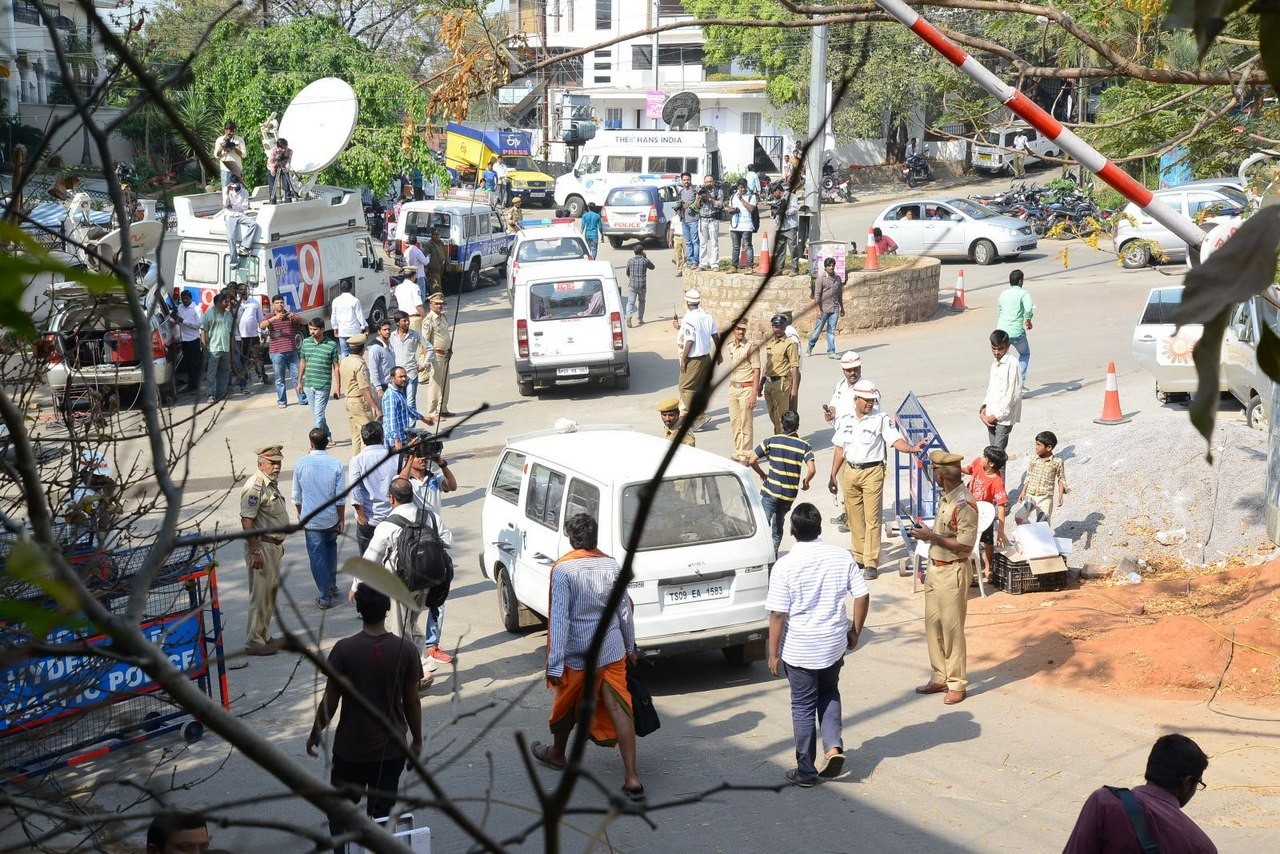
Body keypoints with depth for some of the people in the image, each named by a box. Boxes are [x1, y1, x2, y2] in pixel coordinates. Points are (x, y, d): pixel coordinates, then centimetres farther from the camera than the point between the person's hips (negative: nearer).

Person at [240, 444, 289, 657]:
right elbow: (247, 521, -22)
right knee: (260, 597, -5)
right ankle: (253, 642, 2)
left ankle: (264, 637, 26)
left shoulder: (272, 484, 14)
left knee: (271, 594, 16)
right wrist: (255, 552, -25)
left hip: (274, 545, 10)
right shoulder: (255, 486, -17)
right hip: (262, 546, -10)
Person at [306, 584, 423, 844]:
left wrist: (315, 735, 7)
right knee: (383, 815, 15)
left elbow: (330, 702, -10)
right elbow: (412, 702, -4)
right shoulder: (405, 649, -12)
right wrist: (417, 740, 10)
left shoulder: (344, 650, -17)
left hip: (351, 749, -2)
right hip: (392, 749, 2)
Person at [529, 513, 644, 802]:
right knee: (619, 710, 0)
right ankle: (631, 778, -6)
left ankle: (557, 754, 45)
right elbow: (624, 611, 5)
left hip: (577, 654, -3)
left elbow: (560, 619, -17)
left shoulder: (563, 570, -14)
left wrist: (554, 663, -15)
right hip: (611, 651, 3)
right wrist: (630, 648, 18)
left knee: (566, 705, 21)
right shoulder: (612, 566, -1)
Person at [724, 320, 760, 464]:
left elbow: (756, 371, -12)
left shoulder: (750, 347, -10)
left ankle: (745, 456, 2)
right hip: (733, 388, 6)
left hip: (746, 388, -6)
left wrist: (753, 394, -17)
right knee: (734, 422, 10)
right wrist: (731, 386, 15)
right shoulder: (729, 347, 9)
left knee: (746, 424, -3)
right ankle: (737, 453, 20)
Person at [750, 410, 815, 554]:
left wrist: (762, 474, 13)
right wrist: (805, 482, 8)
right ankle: (773, 554, 23)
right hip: (790, 494, 3)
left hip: (771, 491, -3)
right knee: (778, 526, 21)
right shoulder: (804, 446, 0)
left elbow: (752, 461, -5)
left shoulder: (771, 441, -3)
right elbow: (811, 470, -13)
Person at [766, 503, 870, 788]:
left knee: (803, 706, 10)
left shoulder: (785, 565, -16)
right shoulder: (841, 558, -6)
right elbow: (862, 596, -4)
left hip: (798, 649, -3)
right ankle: (833, 747, 9)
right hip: (834, 645, 3)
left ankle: (806, 771, 18)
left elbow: (778, 614, -15)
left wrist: (774, 653, -6)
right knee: (829, 693, 26)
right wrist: (855, 631, 11)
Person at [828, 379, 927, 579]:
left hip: (872, 472, -5)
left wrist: (911, 448, -37)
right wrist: (833, 475, 13)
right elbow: (840, 448, 14)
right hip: (850, 472, 5)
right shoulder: (846, 419, 7)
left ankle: (871, 563, -1)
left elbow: (896, 440, -17)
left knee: (872, 518, -6)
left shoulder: (882, 418, -7)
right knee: (854, 518, 12)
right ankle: (859, 557, 27)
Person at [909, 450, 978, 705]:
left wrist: (932, 536, -21)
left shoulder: (964, 504, -22)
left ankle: (957, 684, 11)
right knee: (933, 625, 14)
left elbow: (964, 545, -23)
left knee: (952, 628, 0)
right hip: (935, 568, 9)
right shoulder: (945, 497, 7)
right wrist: (926, 532, 6)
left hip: (953, 572, -9)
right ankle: (940, 677, 26)